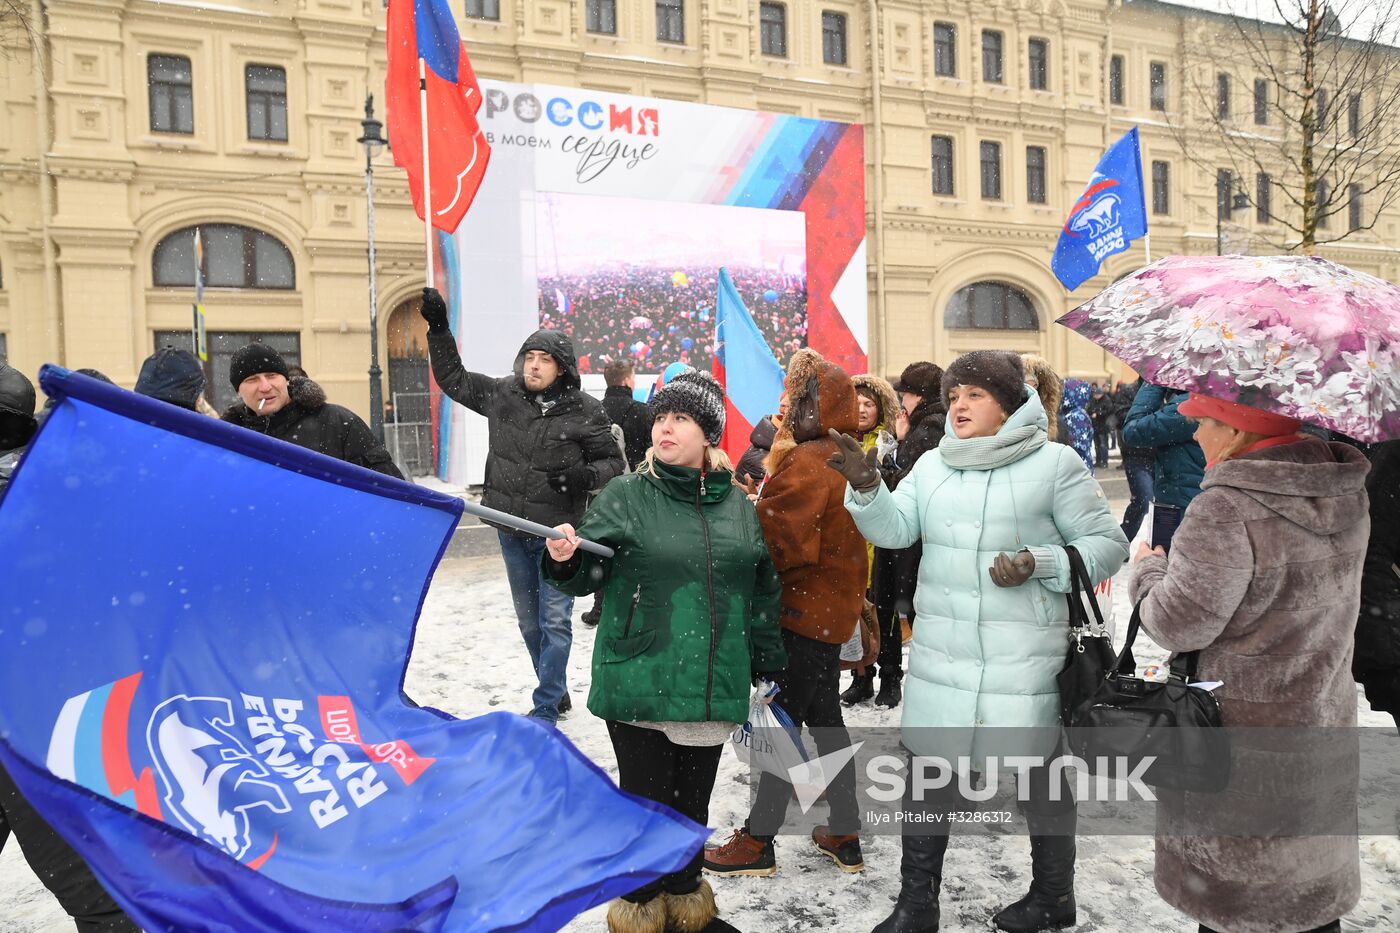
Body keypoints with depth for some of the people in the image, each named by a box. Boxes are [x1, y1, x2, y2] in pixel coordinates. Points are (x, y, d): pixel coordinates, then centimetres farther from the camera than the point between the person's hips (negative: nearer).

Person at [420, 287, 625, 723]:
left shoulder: (586, 412, -9)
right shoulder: (502, 394, 2)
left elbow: (613, 461, -2)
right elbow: (454, 379, 14)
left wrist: (585, 476, -22)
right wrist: (438, 327, 8)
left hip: (557, 533, -5)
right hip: (512, 531, 5)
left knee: (555, 621, -3)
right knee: (529, 621, 16)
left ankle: (545, 708, 7)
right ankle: (557, 692, 33)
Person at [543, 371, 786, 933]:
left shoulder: (738, 505, 6)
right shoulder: (625, 496, -4)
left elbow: (764, 592, 14)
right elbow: (586, 576, -7)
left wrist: (766, 667, 17)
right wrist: (565, 559, -29)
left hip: (713, 687, 3)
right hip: (640, 682, -3)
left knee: (693, 800, 17)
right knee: (645, 800, 8)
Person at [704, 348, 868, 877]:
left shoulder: (807, 464, -21)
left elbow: (779, 541, -25)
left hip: (805, 611, -10)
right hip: (832, 609, 10)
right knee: (824, 716, 18)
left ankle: (758, 841, 14)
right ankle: (845, 835, 28)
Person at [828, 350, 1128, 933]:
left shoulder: (1054, 463, -4)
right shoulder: (932, 466, 10)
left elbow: (1107, 545, -3)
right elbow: (894, 529, -1)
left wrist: (1039, 564, -18)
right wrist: (864, 486, -19)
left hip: (1026, 658, -4)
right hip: (940, 652, 4)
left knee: (1041, 773, 12)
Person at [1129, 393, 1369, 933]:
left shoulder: (1226, 509, -27)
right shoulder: (1347, 491, -1)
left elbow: (1180, 624, -24)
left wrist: (1148, 569, -5)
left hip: (1240, 730, -7)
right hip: (1322, 716, 7)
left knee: (1233, 885, 11)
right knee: (1311, 872, 23)